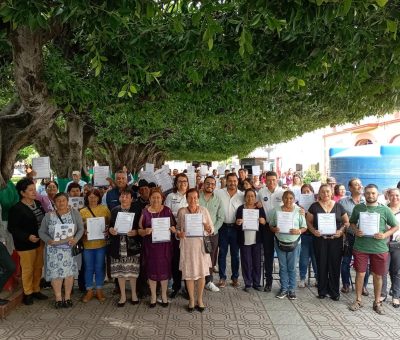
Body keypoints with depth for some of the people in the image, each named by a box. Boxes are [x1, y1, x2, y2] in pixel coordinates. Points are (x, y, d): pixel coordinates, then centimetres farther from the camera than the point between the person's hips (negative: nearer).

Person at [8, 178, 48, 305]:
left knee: (38, 267, 15)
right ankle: (28, 293, 24)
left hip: (40, 241, 6)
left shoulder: (38, 204, 5)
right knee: (28, 269, 6)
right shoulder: (16, 209, -15)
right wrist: (28, 237, -24)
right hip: (26, 244, -6)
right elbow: (12, 228, -16)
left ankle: (36, 290, 32)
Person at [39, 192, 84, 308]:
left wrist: (75, 239, -17)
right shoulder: (49, 215, 2)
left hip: (70, 248, 0)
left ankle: (67, 297, 17)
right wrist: (49, 240, -15)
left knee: (69, 272, 3)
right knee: (55, 273, 2)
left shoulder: (74, 213, 0)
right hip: (54, 249, 1)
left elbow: (81, 229, 0)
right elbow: (42, 232, 4)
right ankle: (58, 298, 17)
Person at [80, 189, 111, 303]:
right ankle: (89, 291, 21)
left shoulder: (104, 209, 0)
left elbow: (110, 223, 4)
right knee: (88, 268, 9)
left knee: (99, 267, 8)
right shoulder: (82, 211, 2)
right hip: (87, 244, 0)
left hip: (101, 243, 0)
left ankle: (99, 290, 22)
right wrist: (83, 232, -16)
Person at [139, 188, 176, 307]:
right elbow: (139, 230, 2)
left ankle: (164, 295, 25)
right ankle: (153, 296, 24)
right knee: (151, 270, 8)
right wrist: (145, 231, -19)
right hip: (150, 246, 1)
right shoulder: (145, 212, 0)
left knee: (164, 269, 7)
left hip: (164, 245, 0)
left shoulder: (167, 210, -1)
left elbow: (174, 228, 3)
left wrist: (172, 229, -19)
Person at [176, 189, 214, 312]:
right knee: (189, 273, 4)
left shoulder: (204, 210, 1)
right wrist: (179, 233, -17)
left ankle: (200, 299, 23)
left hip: (201, 245, 1)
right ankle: (191, 300, 22)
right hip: (187, 245, -1)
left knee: (202, 272, 6)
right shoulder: (181, 211, 0)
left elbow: (212, 228, 3)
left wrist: (208, 229, -19)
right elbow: (177, 227, 4)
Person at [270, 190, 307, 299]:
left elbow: (304, 227, 0)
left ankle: (292, 289, 17)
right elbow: (271, 225, 6)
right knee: (282, 267, 9)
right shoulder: (277, 210, 1)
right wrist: (274, 229, -15)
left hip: (294, 243, -1)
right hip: (280, 242, 1)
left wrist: (298, 231, -19)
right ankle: (284, 289, 20)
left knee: (292, 268, 6)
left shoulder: (299, 210, -3)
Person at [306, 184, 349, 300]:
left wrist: (341, 231, -9)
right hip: (320, 240, -1)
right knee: (321, 265, 4)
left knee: (335, 265, 4)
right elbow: (308, 221, 4)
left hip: (336, 240, 1)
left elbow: (346, 222, 8)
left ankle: (334, 292, 17)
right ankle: (322, 291, 18)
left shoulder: (338, 206, 5)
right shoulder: (314, 206, 3)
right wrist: (313, 231, -13)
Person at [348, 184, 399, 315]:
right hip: (360, 247, 0)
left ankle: (377, 302, 27)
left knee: (378, 276, 11)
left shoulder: (385, 210, -1)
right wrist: (356, 230, -7)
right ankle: (358, 300, 22)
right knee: (360, 274, 6)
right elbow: (352, 222, 14)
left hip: (379, 248, 0)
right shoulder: (358, 208, 2)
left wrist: (385, 235, -11)